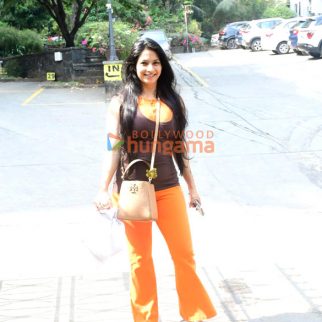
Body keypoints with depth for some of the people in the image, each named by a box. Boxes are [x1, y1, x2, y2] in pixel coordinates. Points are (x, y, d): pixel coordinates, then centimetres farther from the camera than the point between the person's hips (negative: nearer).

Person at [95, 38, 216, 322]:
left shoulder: (173, 101, 6)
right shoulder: (121, 102, -3)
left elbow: (180, 148, 12)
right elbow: (113, 148, -7)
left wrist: (192, 187, 14)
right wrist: (104, 189, -16)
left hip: (168, 188, 3)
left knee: (185, 254, 5)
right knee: (140, 258, 8)